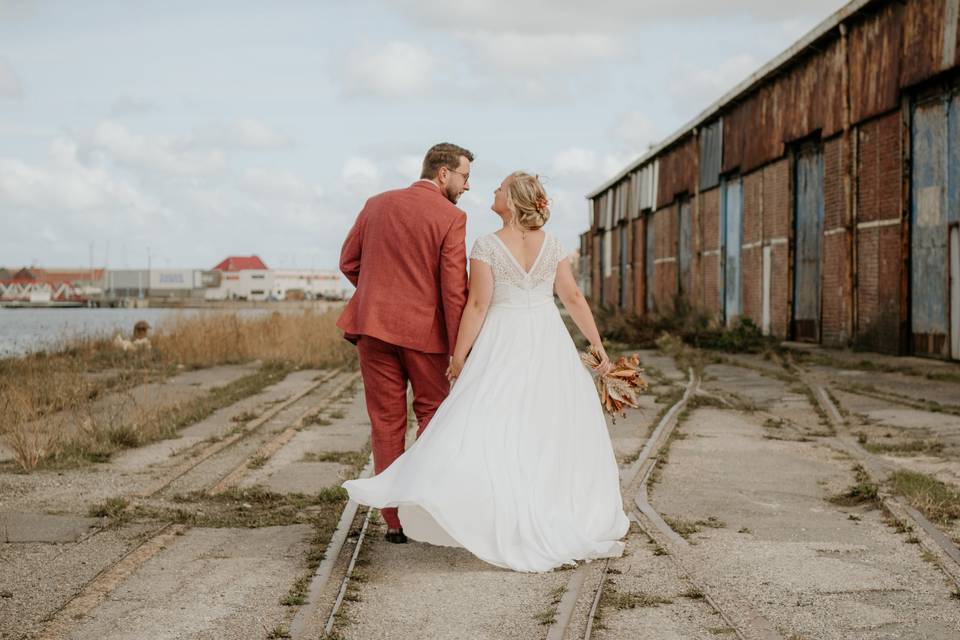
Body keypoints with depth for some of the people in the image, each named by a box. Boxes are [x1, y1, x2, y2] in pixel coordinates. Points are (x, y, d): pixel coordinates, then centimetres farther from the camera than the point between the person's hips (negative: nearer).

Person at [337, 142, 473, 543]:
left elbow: (349, 262, 11)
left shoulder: (377, 205, 8)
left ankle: (395, 519, 9)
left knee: (386, 422, 7)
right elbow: (454, 289, -12)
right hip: (425, 330, -3)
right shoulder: (451, 218, -7)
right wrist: (459, 349, -8)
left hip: (375, 326, 3)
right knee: (432, 412, 14)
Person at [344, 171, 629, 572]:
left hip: (502, 344, -4)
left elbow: (478, 305, -11)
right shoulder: (552, 245, 4)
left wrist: (458, 356, -5)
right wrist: (598, 346, 9)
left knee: (483, 424, -5)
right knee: (555, 428, 11)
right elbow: (574, 298, 3)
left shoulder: (486, 247, -8)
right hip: (547, 344, 4)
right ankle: (570, 520, 17)